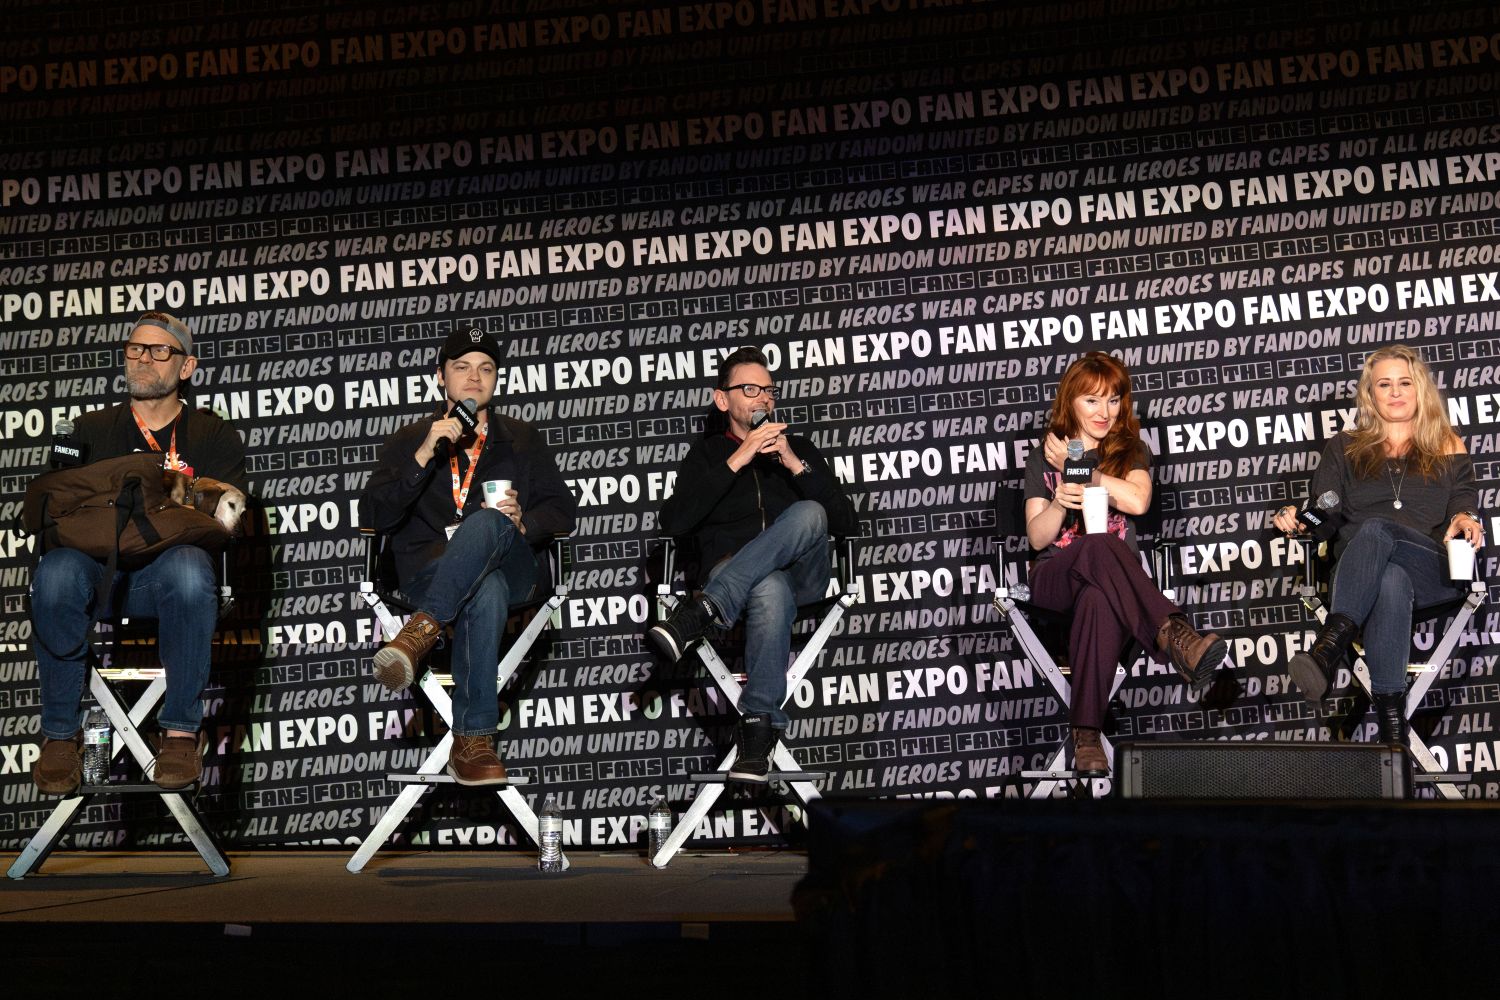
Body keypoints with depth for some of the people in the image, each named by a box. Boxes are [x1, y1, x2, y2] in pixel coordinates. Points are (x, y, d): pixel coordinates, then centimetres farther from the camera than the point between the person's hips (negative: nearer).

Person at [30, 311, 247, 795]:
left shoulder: (213, 436, 16)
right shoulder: (90, 430, 22)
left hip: (167, 570, -1)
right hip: (97, 567, 2)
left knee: (188, 566, -38)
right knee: (56, 569, -34)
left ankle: (179, 731, -27)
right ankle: (61, 732, -23)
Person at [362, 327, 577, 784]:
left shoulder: (522, 440, 25)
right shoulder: (409, 440, 20)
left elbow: (562, 510, 14)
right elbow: (375, 516, 3)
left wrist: (523, 524, -9)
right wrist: (424, 456, -8)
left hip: (509, 567, 1)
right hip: (429, 570, -1)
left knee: (486, 523, -37)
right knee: (486, 595, -40)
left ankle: (423, 629, -46)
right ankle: (474, 740, -43)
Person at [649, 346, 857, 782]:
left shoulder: (798, 448, 24)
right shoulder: (706, 454, 21)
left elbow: (846, 524, 10)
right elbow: (674, 522, 0)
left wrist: (795, 464, -2)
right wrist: (736, 461, -5)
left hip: (799, 574, 1)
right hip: (728, 571, -1)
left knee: (808, 515, -34)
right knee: (770, 591, -40)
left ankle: (702, 612, -43)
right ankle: (760, 725, -43)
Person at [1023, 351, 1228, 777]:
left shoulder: (1130, 451, 17)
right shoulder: (1044, 457, 16)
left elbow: (1137, 501, -8)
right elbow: (1037, 537, 5)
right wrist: (1059, 503, -16)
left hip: (1109, 577, 1)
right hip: (1055, 576, -1)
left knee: (1099, 599, -43)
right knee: (1101, 547, -41)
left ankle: (1086, 734, -55)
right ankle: (1173, 635, -60)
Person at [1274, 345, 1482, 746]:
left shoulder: (1448, 448, 23)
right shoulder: (1345, 449, 25)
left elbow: (1464, 507, 10)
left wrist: (1466, 521, -15)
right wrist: (1296, 517, -10)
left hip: (1435, 571, -1)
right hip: (1356, 571, 1)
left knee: (1376, 530, -37)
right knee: (1391, 582, -40)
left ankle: (1330, 646, -57)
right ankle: (1392, 730, -54)